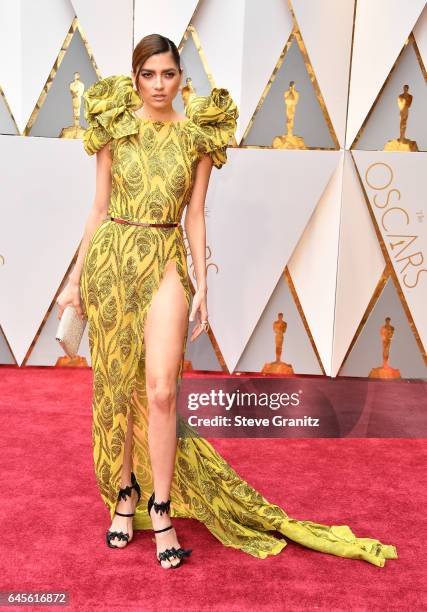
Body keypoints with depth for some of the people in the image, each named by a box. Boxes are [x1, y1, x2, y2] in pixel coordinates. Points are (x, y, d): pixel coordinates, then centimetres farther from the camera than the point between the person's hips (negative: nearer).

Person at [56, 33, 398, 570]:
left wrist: (202, 284, -1)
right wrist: (75, 277, 6)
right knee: (115, 386, 7)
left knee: (160, 389, -12)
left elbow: (195, 215, 4)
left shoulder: (198, 134, 5)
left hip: (165, 261, -1)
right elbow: (99, 209, 7)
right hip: (110, 258, 2)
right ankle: (124, 496, 25)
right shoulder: (113, 127, 6)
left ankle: (161, 506, 8)